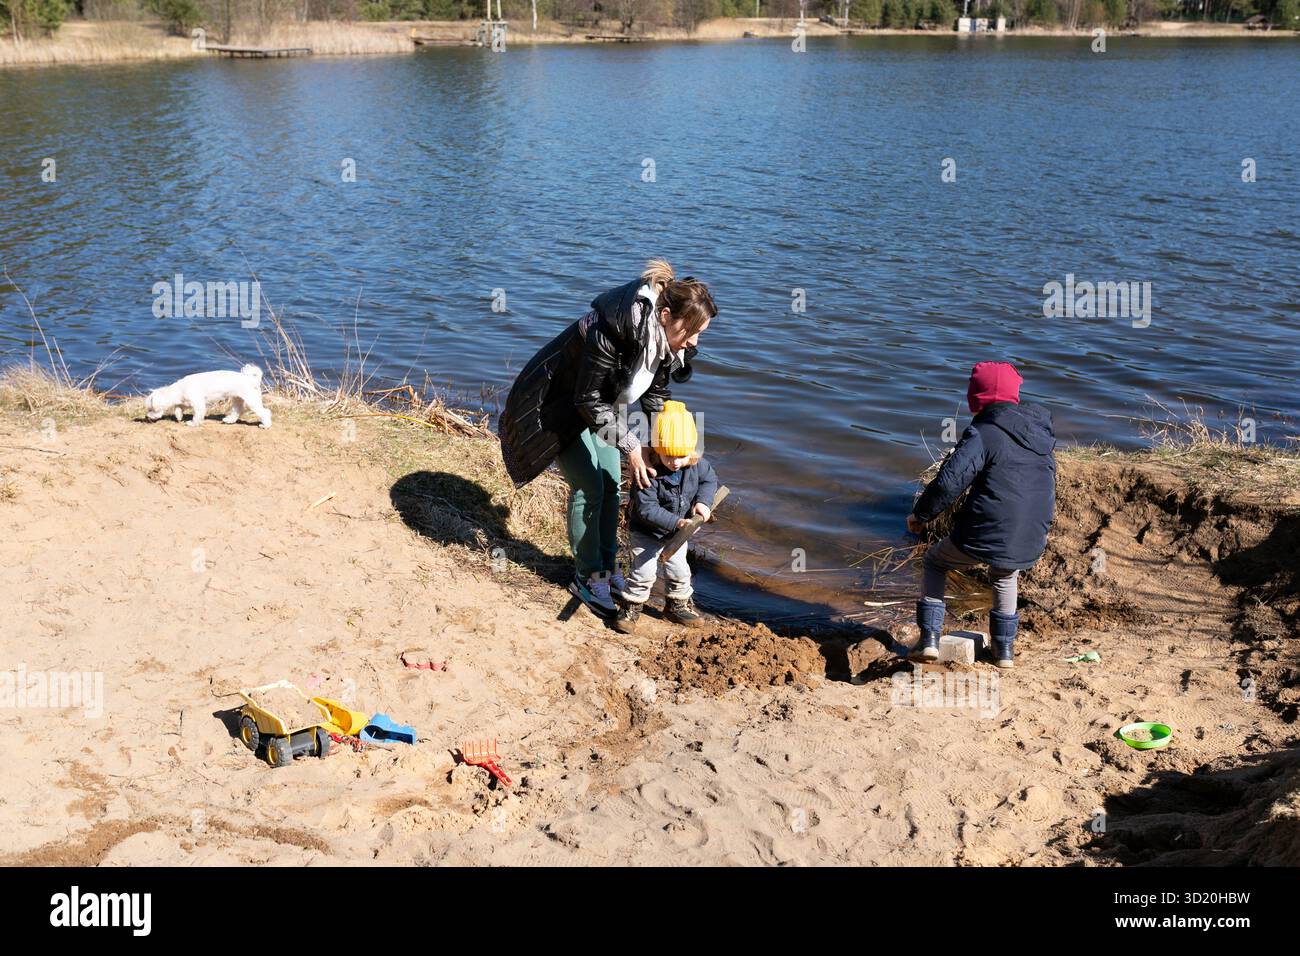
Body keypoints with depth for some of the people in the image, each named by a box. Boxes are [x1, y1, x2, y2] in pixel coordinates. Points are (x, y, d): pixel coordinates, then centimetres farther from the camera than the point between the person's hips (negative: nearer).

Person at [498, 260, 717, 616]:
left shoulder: (666, 336, -15)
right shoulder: (612, 330, -39)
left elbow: (656, 394, 0)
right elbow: (588, 400, -30)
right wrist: (630, 445, -31)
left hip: (603, 401, 7)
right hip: (561, 402, -7)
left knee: (611, 483, 8)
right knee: (588, 488, -7)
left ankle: (608, 567, 23)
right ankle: (588, 577, 8)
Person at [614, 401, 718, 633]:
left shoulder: (697, 465, -18)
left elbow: (710, 480, 2)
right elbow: (646, 509, -33)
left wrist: (703, 502, -17)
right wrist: (676, 522, -39)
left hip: (676, 533, 5)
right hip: (646, 533, -5)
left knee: (679, 570, 15)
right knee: (643, 571, -8)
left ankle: (677, 605, 38)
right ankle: (631, 608, 14)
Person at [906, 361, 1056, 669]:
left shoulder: (983, 433, -12)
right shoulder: (1041, 433, 11)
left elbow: (948, 481, -19)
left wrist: (920, 514, -3)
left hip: (981, 538, -6)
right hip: (1029, 548, 6)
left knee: (934, 562, 23)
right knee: (1004, 575, 38)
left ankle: (930, 638, 14)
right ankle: (1005, 647, 36)